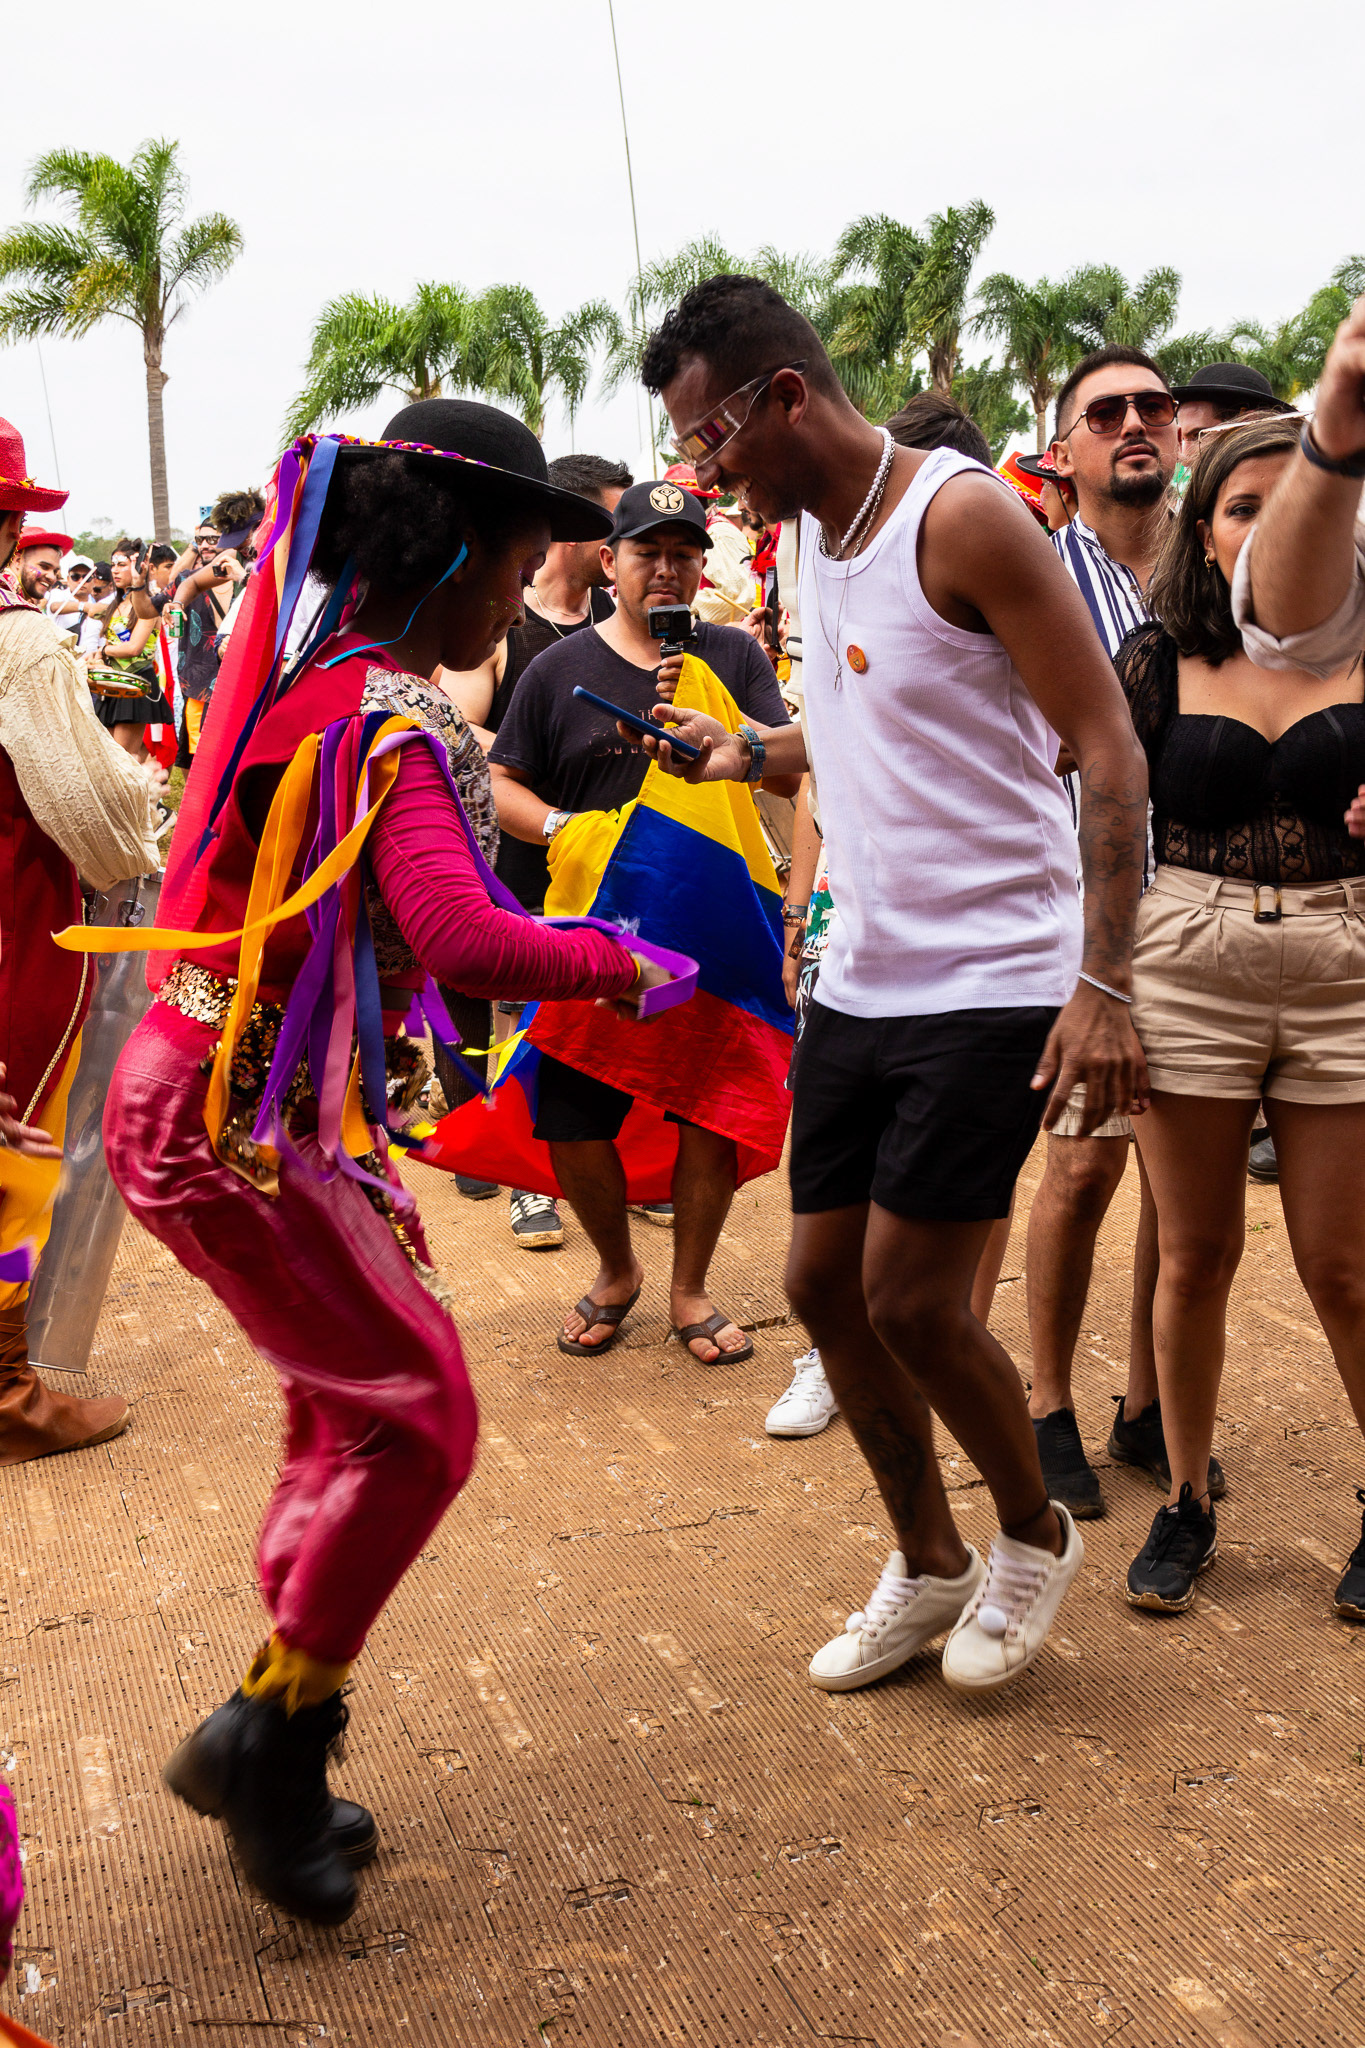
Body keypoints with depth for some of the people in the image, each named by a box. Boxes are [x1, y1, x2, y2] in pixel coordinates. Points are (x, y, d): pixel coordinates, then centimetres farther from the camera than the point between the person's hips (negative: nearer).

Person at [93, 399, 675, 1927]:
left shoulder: (310, 670, 10)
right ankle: (265, 1740, 12)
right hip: (231, 1124, -10)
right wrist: (623, 969, -18)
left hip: (240, 1100, 10)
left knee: (353, 1408, 16)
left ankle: (271, 1756, 28)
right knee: (419, 1415, -3)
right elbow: (464, 938, -33)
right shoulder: (383, 716, -20)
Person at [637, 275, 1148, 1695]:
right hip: (859, 981, 8)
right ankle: (928, 1566, 29)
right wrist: (743, 751, 7)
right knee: (823, 1280, 9)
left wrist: (1104, 981, -22)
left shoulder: (962, 516, -14)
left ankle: (1035, 1534, 23)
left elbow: (1109, 749, -16)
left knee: (911, 1300, -6)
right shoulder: (810, 534, 11)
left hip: (991, 985, -8)